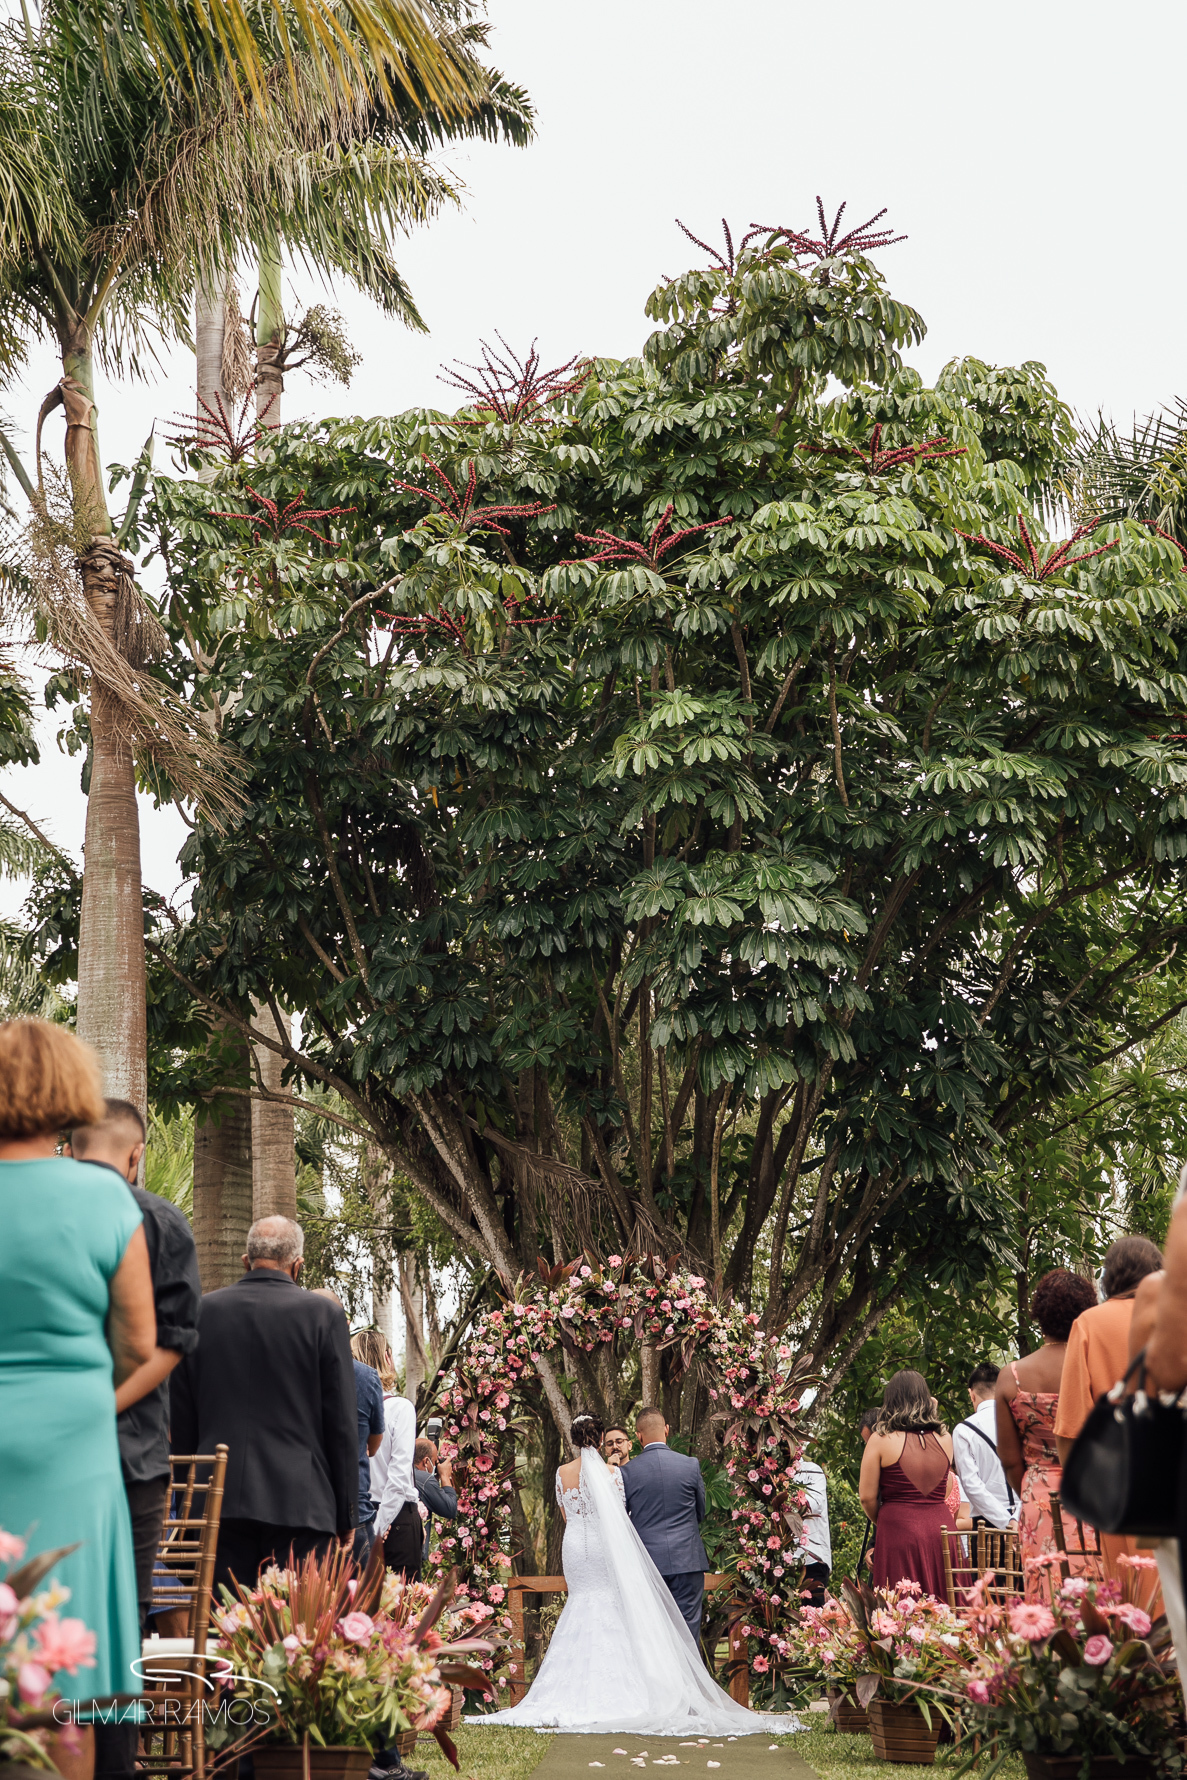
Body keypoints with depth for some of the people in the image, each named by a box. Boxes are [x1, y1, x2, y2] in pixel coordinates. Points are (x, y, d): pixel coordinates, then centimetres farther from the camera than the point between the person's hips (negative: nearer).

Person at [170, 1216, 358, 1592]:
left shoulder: (202, 1312, 6)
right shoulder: (322, 1314, -2)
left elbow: (181, 1419, 10)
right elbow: (342, 1424, -1)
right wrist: (346, 1515, 5)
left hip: (218, 1501, 3)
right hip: (300, 1503, -2)